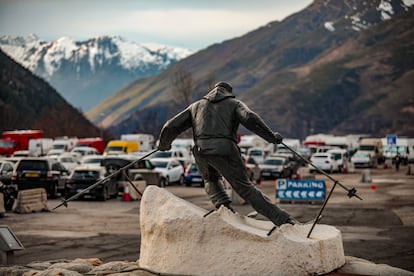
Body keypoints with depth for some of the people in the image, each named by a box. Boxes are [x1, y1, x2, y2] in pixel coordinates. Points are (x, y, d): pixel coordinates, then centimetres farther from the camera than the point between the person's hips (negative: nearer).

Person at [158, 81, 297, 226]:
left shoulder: (196, 106, 28)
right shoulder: (234, 103, 19)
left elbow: (170, 127, 23)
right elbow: (250, 119, -4)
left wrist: (164, 144, 41)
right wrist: (271, 137, -1)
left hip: (201, 152, 2)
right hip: (225, 150, -2)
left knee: (211, 181, 31)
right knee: (245, 188, 2)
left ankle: (222, 206, 4)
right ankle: (283, 219, -6)